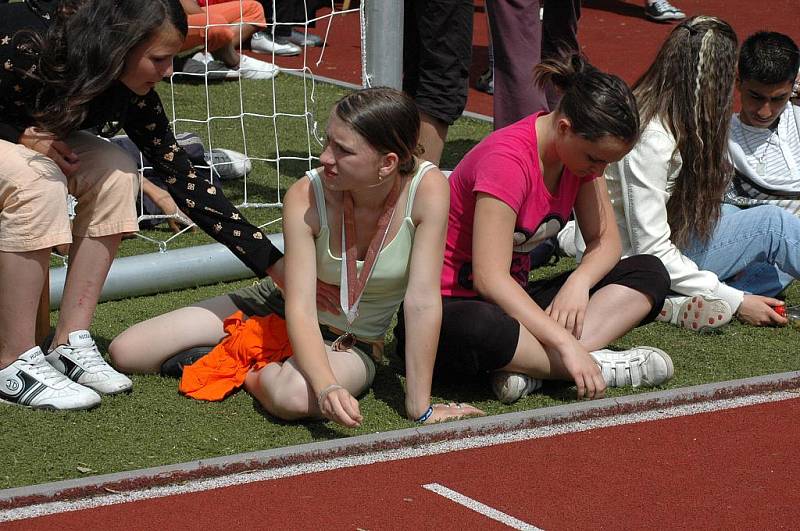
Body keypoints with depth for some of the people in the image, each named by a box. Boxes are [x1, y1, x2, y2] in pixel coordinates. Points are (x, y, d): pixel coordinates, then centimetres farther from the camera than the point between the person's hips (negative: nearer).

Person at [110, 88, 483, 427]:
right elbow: (300, 309, -29)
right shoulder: (306, 197, -26)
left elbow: (423, 302, -26)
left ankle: (259, 374, -2)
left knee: (291, 396, -39)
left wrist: (420, 408, -27)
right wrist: (327, 387, -47)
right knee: (125, 353, -8)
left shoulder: (427, 189, -28)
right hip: (275, 308, 2)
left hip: (351, 344, -1)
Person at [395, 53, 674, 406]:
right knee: (479, 332, -45)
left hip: (512, 299, 9)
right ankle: (597, 364, -24)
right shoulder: (507, 159, -25)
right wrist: (565, 343, -35)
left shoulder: (584, 149, -1)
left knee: (649, 274, -5)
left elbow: (605, 240, 3)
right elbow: (490, 278, -30)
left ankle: (529, 366, -23)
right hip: (449, 306, -9)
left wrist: (578, 282, -21)